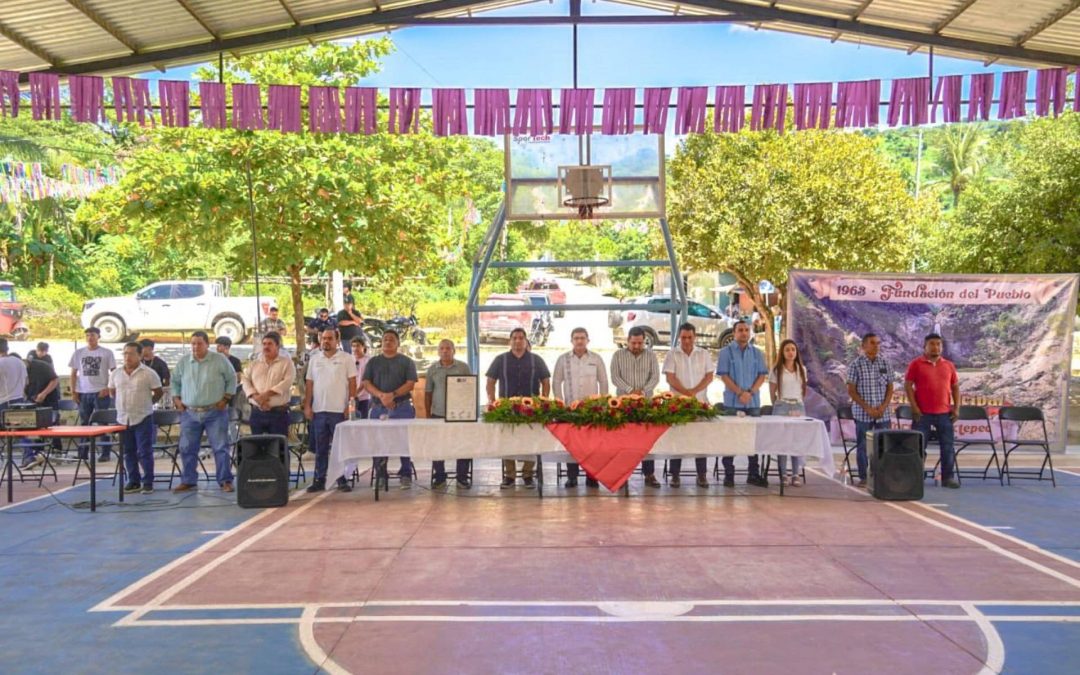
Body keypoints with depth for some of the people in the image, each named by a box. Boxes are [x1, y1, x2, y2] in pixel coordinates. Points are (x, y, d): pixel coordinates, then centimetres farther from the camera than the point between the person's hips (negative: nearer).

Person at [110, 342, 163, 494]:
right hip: (123, 418, 4)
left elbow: (158, 392, 1)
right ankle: (133, 481, 21)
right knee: (128, 452, 11)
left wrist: (147, 403, 3)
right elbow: (112, 391, 19)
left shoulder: (149, 373, -7)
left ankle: (148, 482, 6)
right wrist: (123, 403, 13)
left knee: (145, 452, -2)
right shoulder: (116, 373, 5)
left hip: (143, 418, -4)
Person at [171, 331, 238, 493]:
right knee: (187, 448, 7)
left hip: (215, 413, -3)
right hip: (189, 413, 3)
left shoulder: (220, 360, -3)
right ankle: (188, 481, 19)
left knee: (220, 448, -2)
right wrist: (176, 398, 7)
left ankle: (225, 481, 4)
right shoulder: (183, 361, 5)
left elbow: (231, 379, 5)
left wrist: (226, 398, -2)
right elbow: (175, 381, 18)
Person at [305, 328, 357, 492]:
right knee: (320, 448, 9)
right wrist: (307, 406, 4)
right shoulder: (314, 359, 11)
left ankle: (342, 480, 9)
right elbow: (309, 384, 11)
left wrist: (351, 404, -9)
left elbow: (352, 383, -2)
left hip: (339, 410, -3)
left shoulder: (346, 359, 0)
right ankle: (319, 480, 15)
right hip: (319, 410, 3)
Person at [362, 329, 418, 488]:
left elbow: (410, 384, -3)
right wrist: (381, 395, -14)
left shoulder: (406, 362, 7)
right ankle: (381, 476, 11)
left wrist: (393, 395, -17)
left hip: (402, 408, -2)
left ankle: (405, 475, 0)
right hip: (378, 408, 2)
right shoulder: (373, 362, 14)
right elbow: (366, 383, 3)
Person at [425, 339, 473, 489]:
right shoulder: (432, 369, 5)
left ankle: (462, 478, 11)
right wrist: (428, 415, 6)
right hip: (438, 414, 1)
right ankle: (439, 478, 14)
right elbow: (428, 394, 9)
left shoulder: (463, 367, 2)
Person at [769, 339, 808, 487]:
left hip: (799, 407, 3)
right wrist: (778, 406, 4)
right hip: (782, 407, -3)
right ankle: (783, 474, -1)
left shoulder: (802, 369, 11)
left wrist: (799, 405, 9)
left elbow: (803, 390, 16)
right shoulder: (776, 370, 1)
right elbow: (772, 393, 4)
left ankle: (796, 474, 0)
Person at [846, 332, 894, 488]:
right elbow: (851, 391, -5)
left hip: (883, 413, 3)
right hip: (863, 413, -2)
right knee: (863, 445, 3)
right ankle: (864, 477, 11)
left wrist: (883, 406, -6)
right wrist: (867, 408, -12)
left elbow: (890, 388, 9)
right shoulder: (855, 365, -4)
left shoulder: (885, 364, 5)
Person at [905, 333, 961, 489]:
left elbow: (955, 387, 13)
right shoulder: (916, 364, -2)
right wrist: (914, 407, -12)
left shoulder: (949, 365, 10)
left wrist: (956, 408, 3)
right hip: (922, 413, -3)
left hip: (944, 413, 4)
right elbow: (908, 385, -5)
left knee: (947, 447, 5)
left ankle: (948, 477, 13)